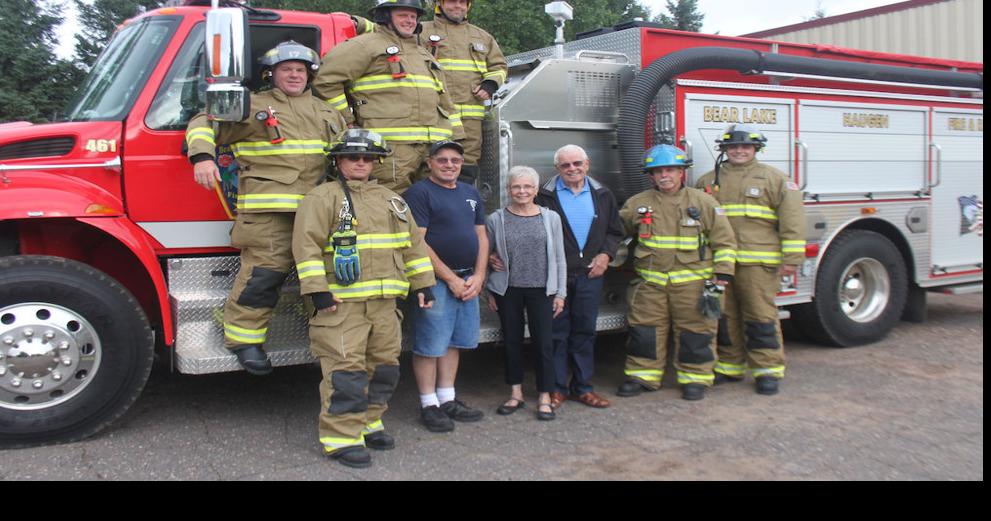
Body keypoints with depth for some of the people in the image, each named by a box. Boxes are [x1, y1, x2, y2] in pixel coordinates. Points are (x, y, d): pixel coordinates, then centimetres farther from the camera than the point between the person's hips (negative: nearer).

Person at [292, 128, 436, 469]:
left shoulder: (391, 200, 18)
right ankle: (341, 437, -1)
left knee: (383, 364, 12)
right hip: (341, 302, -6)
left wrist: (422, 283, 14)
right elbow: (307, 245, -10)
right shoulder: (322, 197, -1)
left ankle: (369, 422, 27)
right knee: (345, 370, -8)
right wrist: (317, 290, -18)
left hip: (384, 301, 7)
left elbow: (413, 243, 21)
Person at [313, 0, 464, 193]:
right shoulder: (367, 45, 4)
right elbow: (326, 79, -4)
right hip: (391, 147, -7)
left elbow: (445, 101, 30)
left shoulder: (424, 54, 28)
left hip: (434, 146, 8)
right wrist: (348, 122, -4)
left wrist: (457, 137, 21)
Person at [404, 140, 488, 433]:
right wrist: (451, 279, -14)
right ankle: (429, 405, 8)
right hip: (436, 282, -7)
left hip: (468, 281, 7)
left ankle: (447, 400, 23)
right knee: (430, 346, -2)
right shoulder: (419, 193, -7)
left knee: (454, 342, 13)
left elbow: (481, 236, 15)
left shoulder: (471, 194, 16)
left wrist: (478, 277, 0)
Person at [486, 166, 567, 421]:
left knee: (544, 343, 0)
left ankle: (545, 398, 11)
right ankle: (516, 394, 23)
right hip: (508, 290, 1)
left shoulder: (550, 218, 3)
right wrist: (489, 291, 5)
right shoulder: (496, 220, 1)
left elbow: (559, 258, 5)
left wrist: (560, 292, 2)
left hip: (541, 290, 0)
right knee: (512, 341, 9)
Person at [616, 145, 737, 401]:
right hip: (650, 283, 2)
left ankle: (695, 378, 16)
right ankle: (642, 375, 17)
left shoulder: (703, 202, 1)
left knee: (694, 331, 3)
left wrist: (722, 275, -5)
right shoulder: (637, 203, 6)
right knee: (644, 329, 5)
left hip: (692, 282, -2)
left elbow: (724, 241, 2)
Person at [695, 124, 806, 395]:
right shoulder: (708, 181, 15)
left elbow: (792, 217, -2)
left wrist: (792, 259, -9)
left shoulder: (774, 178, 4)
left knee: (761, 317, -2)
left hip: (758, 263, -4)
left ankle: (768, 370, 7)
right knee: (725, 317, 10)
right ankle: (728, 367, 22)